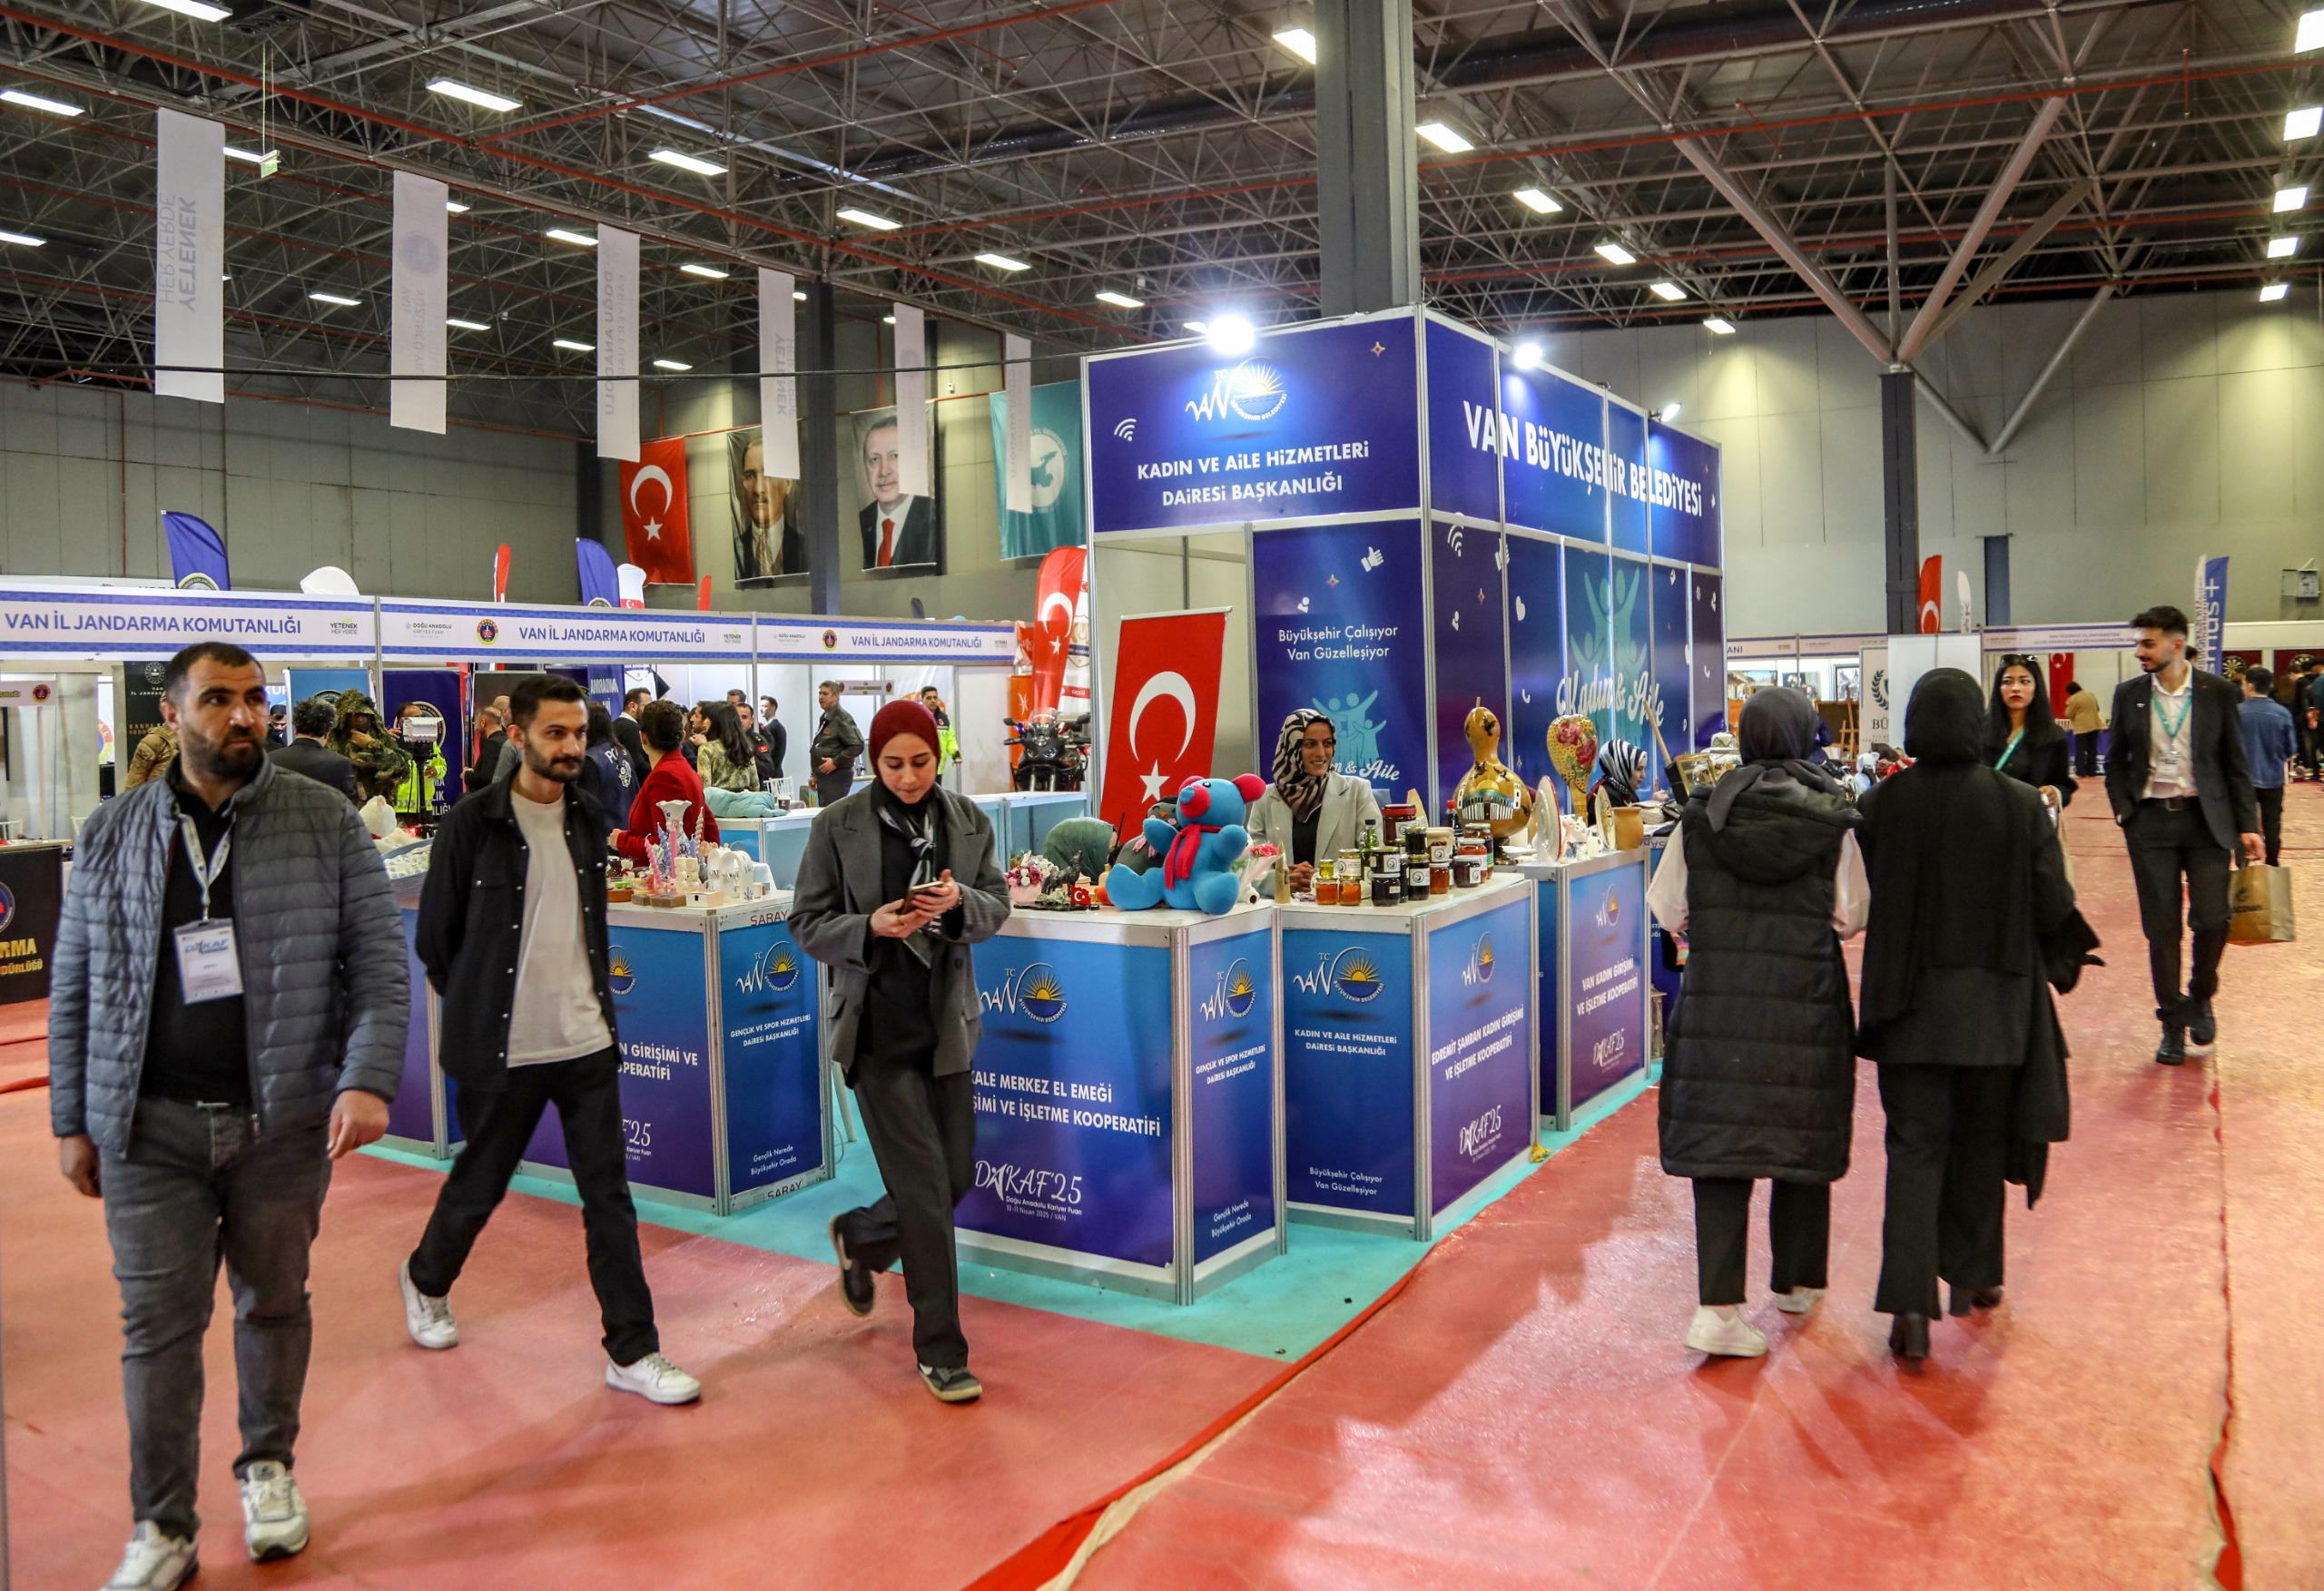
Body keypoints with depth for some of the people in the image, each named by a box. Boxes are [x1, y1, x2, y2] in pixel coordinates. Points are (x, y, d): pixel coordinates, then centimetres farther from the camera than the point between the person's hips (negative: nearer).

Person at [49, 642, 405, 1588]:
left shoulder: (327, 823, -3)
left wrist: (368, 1080, -16)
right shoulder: (112, 835, 4)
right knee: (158, 1323, 4)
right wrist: (72, 1121, 7)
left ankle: (268, 1466, 36)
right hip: (150, 1124, 1)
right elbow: (76, 987, 8)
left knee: (275, 1301, 14)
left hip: (284, 1120, -1)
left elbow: (378, 961, -4)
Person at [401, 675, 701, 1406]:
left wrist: (593, 999, 12)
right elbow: (433, 939, -1)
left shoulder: (588, 820, 6)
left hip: (587, 1042, 4)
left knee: (610, 1196, 3)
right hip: (502, 1047, -4)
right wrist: (481, 1004, 5)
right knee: (478, 1187, 14)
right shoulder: (471, 825, -10)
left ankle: (632, 1352, 9)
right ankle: (425, 1281, 45)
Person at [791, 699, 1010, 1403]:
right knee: (924, 1186, -5)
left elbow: (998, 908, 5)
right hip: (878, 1027, -4)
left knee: (957, 1174, 12)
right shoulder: (838, 825, -7)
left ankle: (858, 1237, 43)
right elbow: (807, 923, -4)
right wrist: (871, 928, -22)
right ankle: (941, 1351, 10)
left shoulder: (968, 820, 2)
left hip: (947, 1022, 4)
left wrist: (961, 902, -17)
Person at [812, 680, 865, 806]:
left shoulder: (842, 718, -13)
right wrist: (816, 775, 22)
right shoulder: (825, 718, 16)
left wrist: (836, 762, -19)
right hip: (824, 776, 9)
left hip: (837, 776, -9)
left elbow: (857, 746, -21)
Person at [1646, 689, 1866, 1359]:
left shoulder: (1702, 813, -2)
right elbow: (1851, 916, -1)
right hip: (1806, 1000, 0)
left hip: (1718, 1000, 0)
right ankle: (1797, 1282, 32)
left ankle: (1718, 1305, -6)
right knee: (1803, 1138, 16)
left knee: (1716, 1145, 2)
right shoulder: (1833, 819, -5)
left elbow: (1667, 907, 2)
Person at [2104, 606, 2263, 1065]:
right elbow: (2116, 762, 11)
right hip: (2151, 822, 1)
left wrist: (2247, 825, -2)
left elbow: (2236, 763, 3)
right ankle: (2173, 1023, 14)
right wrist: (2124, 812, -1)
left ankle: (2201, 998, 22)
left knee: (2212, 920, -7)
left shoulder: (2218, 693, 0)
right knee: (2161, 928, 2)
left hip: (2205, 820, -1)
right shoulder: (2129, 694, 4)